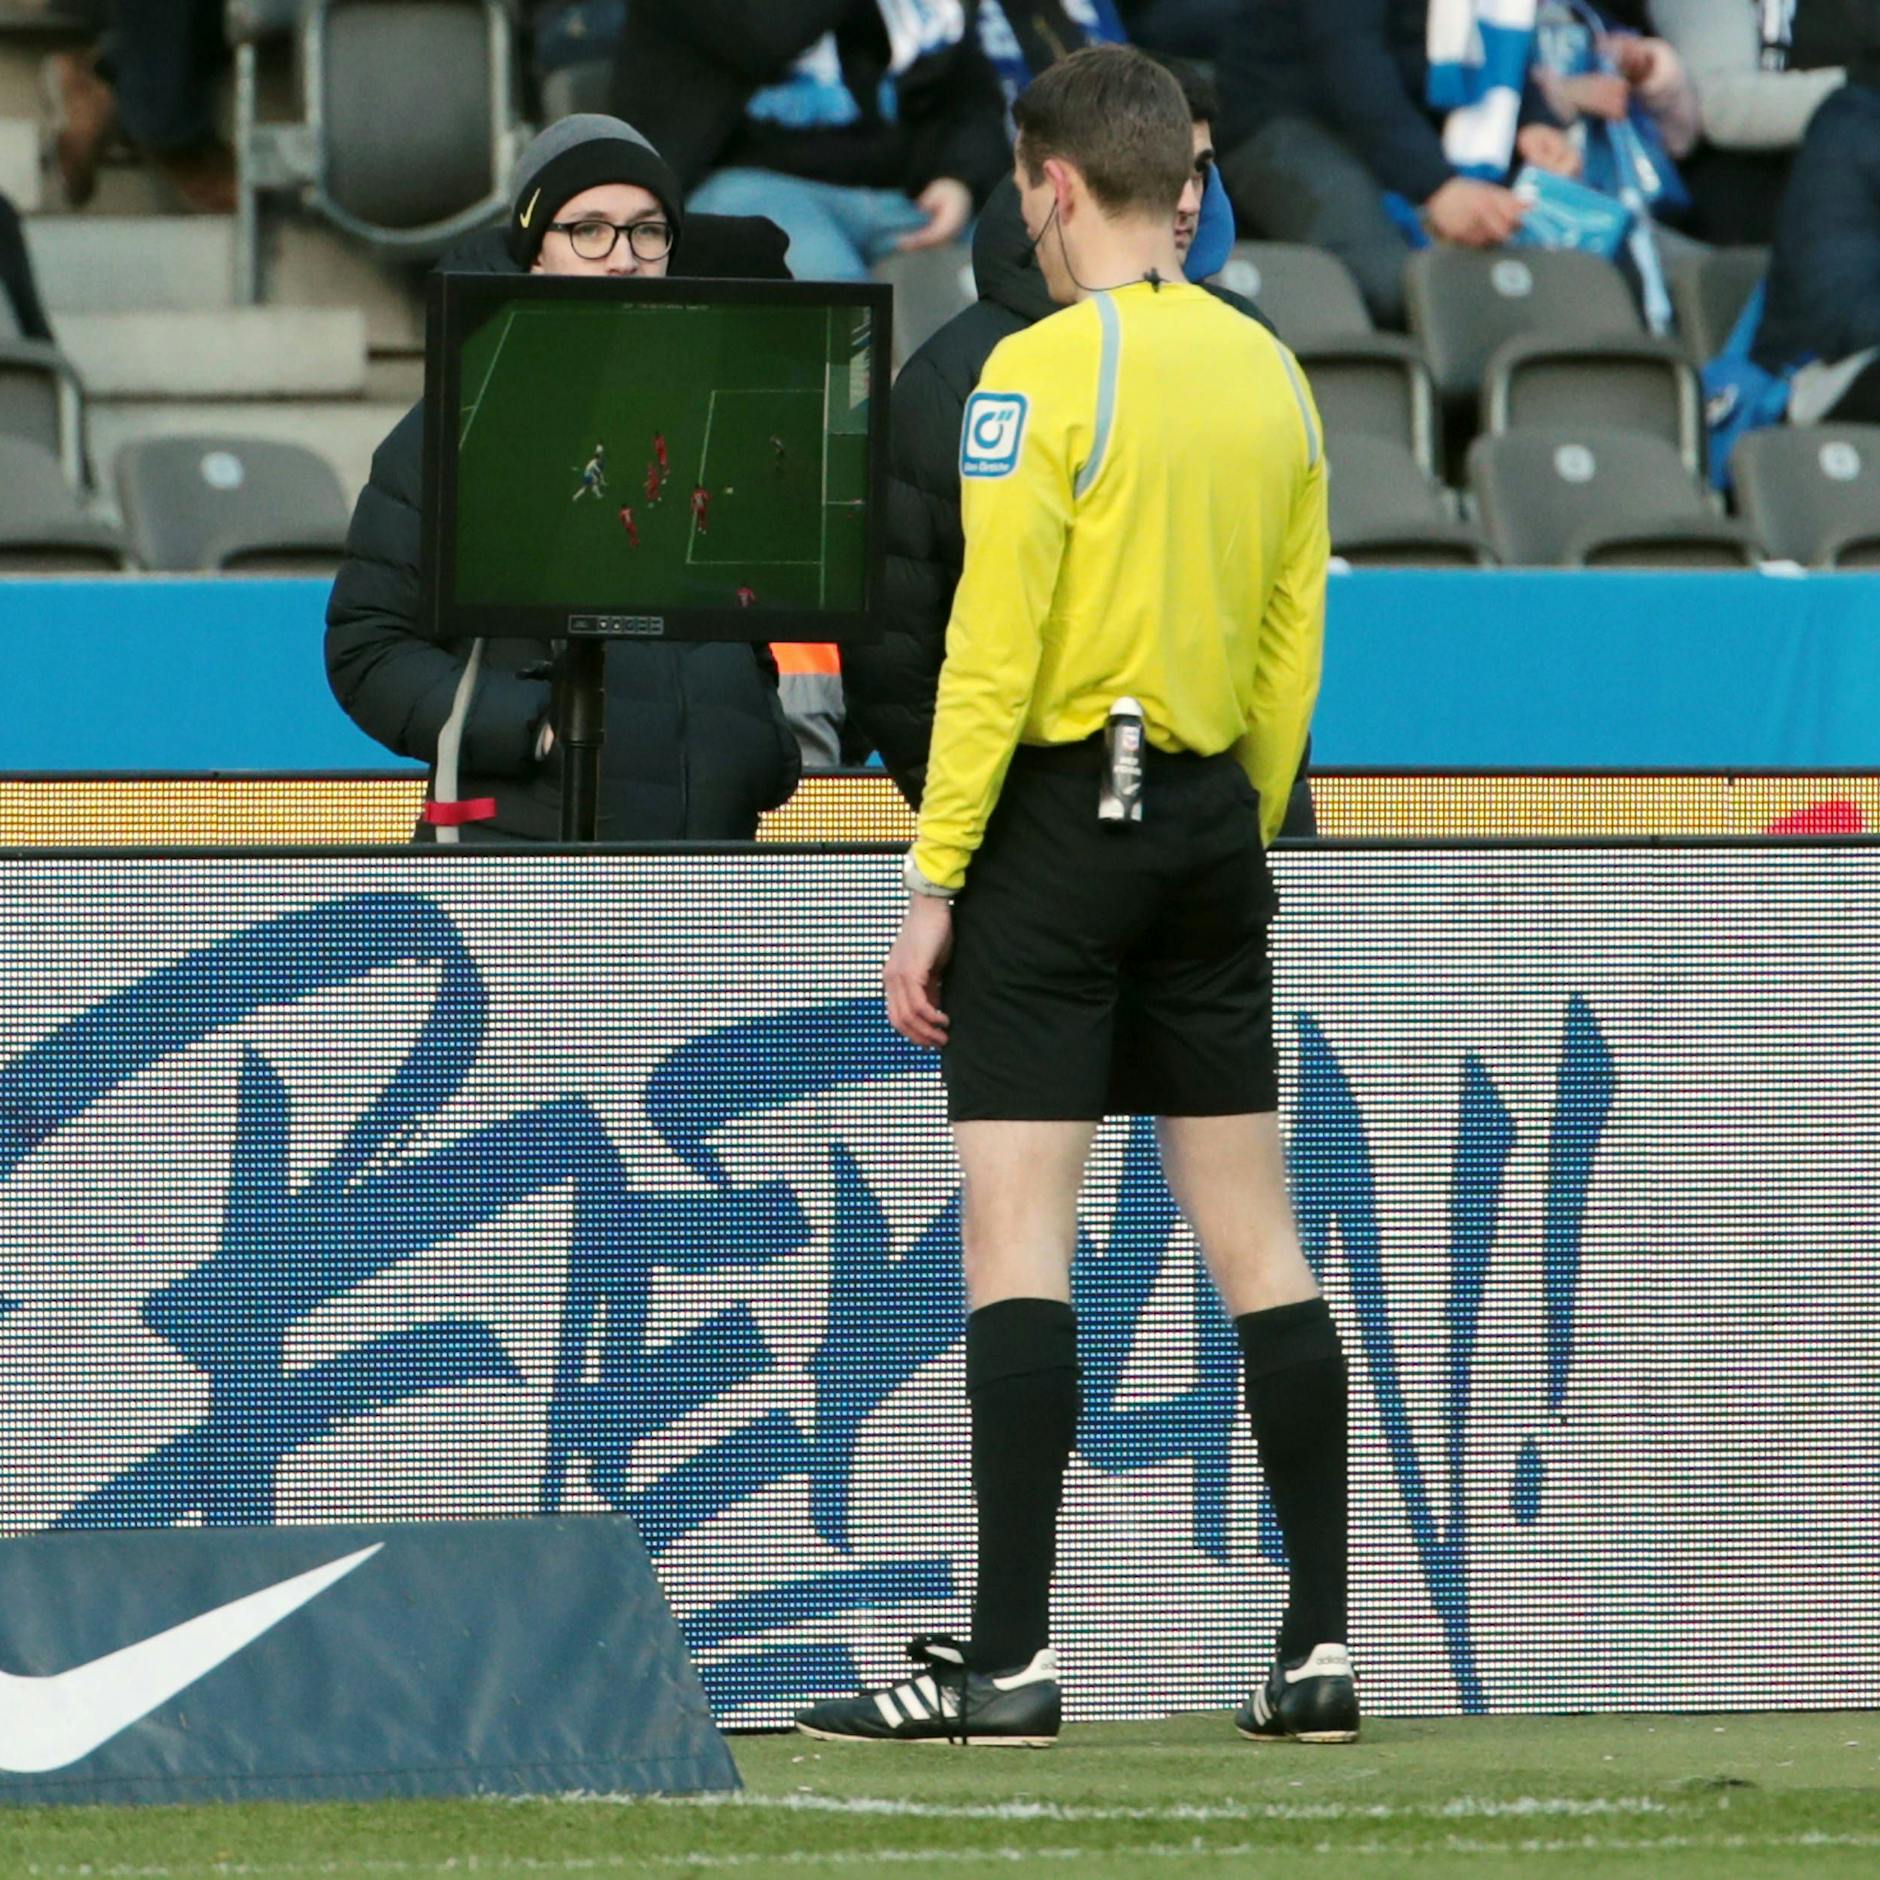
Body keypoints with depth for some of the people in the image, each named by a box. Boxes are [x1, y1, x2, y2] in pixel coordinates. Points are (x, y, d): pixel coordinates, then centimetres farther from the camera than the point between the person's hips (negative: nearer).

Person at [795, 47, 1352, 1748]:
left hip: (1056, 812, -6)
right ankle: (1321, 1650, 8)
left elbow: (994, 648, -14)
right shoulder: (1270, 373, 9)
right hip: (1213, 821, 6)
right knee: (1256, 1240, 8)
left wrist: (935, 877, -10)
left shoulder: (1045, 371, -11)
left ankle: (1009, 1659, -10)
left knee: (1015, 1233, -6)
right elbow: (1294, 646, 13)